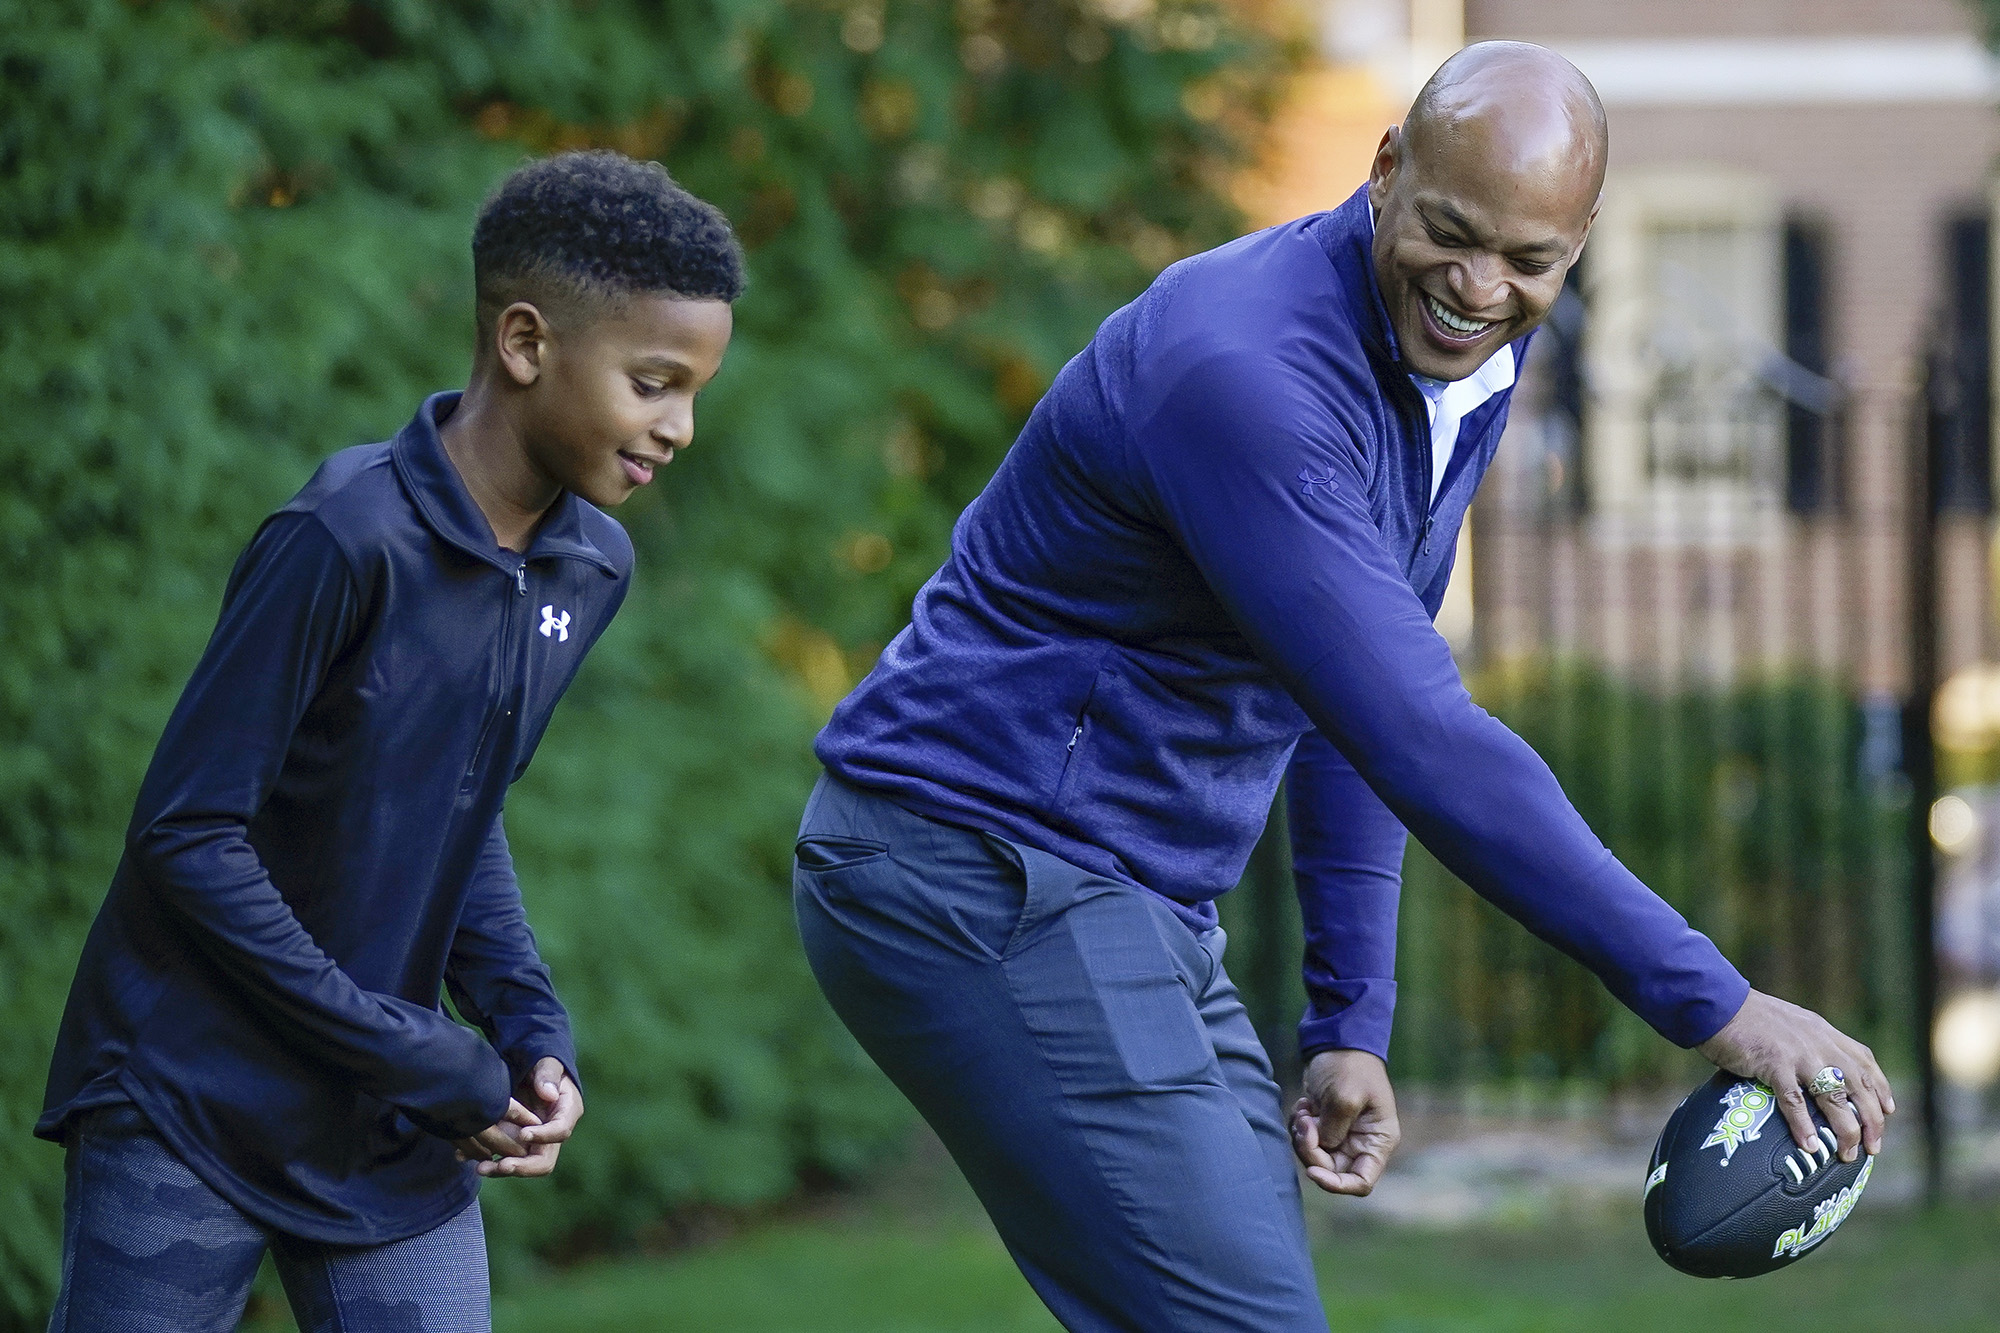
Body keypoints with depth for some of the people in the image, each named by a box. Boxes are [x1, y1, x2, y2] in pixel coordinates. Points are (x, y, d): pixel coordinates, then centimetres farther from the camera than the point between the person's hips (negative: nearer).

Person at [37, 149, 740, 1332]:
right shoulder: (345, 543, -21)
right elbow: (191, 835, -19)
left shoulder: (589, 569, 3)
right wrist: (423, 1060, -17)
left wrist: (531, 1030, -1)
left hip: (393, 1144, 6)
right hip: (192, 1103, -6)